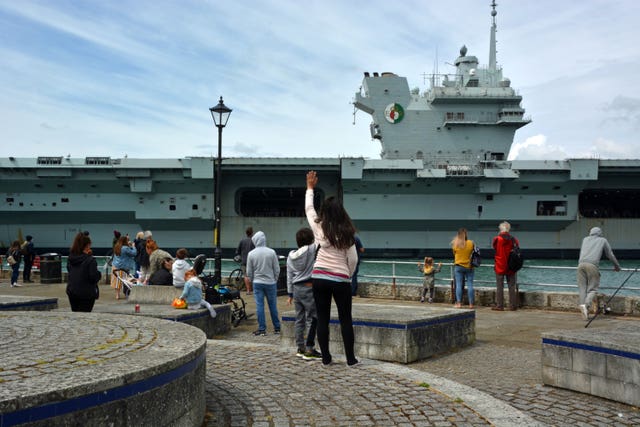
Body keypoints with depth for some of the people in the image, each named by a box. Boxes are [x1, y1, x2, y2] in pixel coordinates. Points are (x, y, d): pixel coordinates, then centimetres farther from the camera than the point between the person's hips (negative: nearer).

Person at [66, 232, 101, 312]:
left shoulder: (70, 258, 0)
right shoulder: (90, 260, -17)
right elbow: (94, 277, -20)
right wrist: (99, 274, 3)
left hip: (71, 291, 6)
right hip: (86, 294, -6)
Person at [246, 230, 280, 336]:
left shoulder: (251, 254, -5)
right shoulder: (271, 252, -7)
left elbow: (249, 272, 2)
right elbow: (277, 269, -2)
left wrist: (250, 282, 19)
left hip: (257, 283, 0)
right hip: (270, 283, 0)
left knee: (259, 306, 3)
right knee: (273, 305, 9)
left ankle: (262, 329, 4)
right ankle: (277, 328, 17)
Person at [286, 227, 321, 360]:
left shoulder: (291, 256, 9)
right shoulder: (312, 250, -11)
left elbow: (289, 277, 13)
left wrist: (290, 294, 17)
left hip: (296, 289, 7)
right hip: (309, 288, -7)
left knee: (299, 319, 12)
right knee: (311, 319, -3)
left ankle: (300, 348, 18)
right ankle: (309, 350, -4)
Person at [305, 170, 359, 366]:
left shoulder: (319, 228, -3)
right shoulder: (347, 233, -5)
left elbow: (309, 209, 14)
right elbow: (353, 259, -2)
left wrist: (310, 188, 26)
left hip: (319, 277, 1)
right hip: (341, 280, -1)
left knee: (323, 319, 8)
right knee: (346, 319, 9)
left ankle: (326, 358, 12)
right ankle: (350, 358, 11)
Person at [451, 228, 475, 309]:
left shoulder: (455, 244, -7)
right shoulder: (471, 243, -6)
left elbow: (454, 254, 6)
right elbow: (472, 253, 8)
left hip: (458, 266, -1)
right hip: (469, 266, 1)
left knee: (458, 285, 1)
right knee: (470, 285, 4)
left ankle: (459, 303, -4)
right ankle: (471, 304, 4)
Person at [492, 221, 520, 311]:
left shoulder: (496, 239, -10)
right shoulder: (514, 240, -2)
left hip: (500, 267, -2)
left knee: (499, 286, 3)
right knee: (512, 286, 8)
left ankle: (499, 306, 2)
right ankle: (513, 306, 9)